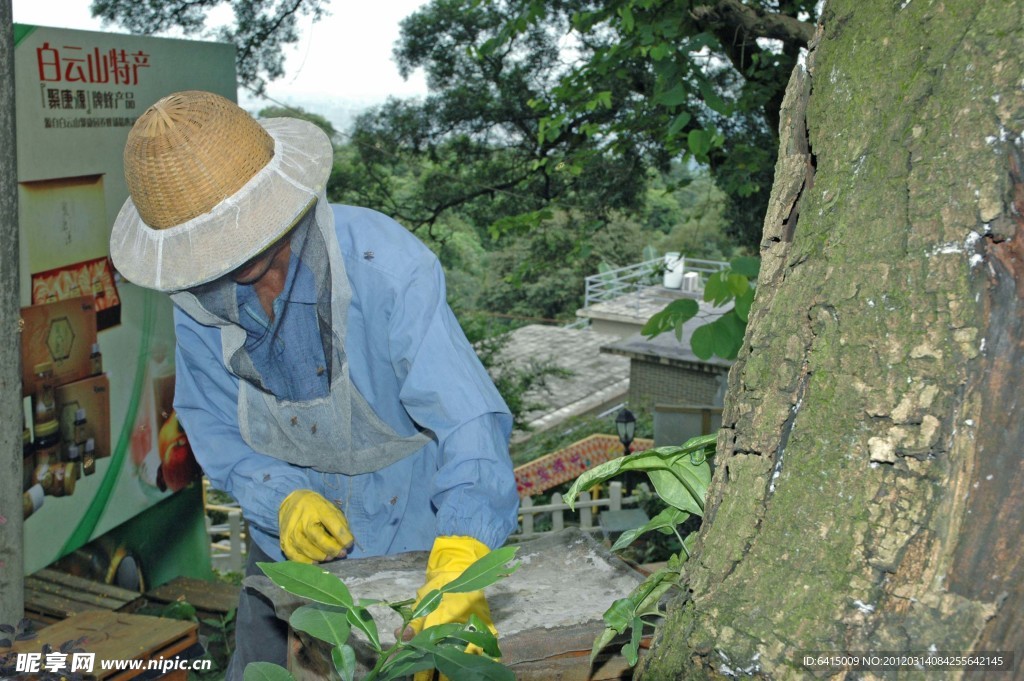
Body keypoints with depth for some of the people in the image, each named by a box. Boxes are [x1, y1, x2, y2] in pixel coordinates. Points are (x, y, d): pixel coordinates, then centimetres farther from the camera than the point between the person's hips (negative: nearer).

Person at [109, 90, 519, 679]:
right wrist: (284, 499, -21)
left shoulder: (385, 265, -30)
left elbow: (469, 419, -37)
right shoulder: (196, 286, -12)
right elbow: (212, 422, -2)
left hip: (413, 537, -4)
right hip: (292, 542, 5)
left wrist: (460, 561, -51)